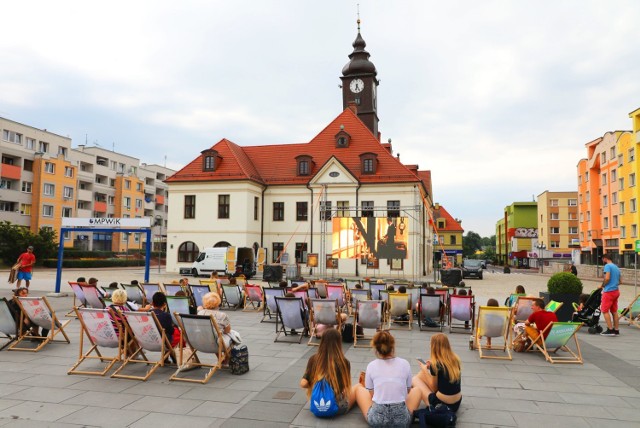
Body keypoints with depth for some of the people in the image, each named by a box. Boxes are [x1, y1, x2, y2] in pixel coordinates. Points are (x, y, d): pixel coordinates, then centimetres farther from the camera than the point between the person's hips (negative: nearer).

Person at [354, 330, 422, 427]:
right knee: (417, 390, 29)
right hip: (402, 418, 0)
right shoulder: (404, 363, 1)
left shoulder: (371, 366, -1)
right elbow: (408, 391, 13)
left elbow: (371, 394, 7)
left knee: (358, 387, 26)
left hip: (376, 418, 0)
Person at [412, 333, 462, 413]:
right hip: (457, 403, 6)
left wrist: (425, 369, 4)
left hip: (440, 403, -6)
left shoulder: (435, 364, -20)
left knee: (415, 379, 13)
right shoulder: (456, 359, -3)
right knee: (421, 375, 16)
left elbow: (434, 388, -7)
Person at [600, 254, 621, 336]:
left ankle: (610, 329, -7)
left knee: (605, 310, -4)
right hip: (616, 291, 9)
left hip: (609, 291, -9)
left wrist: (602, 286, -8)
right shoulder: (616, 267, 17)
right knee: (614, 311, 12)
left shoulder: (607, 266, -11)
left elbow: (607, 278, -22)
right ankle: (616, 330, 14)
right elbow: (620, 281, 20)